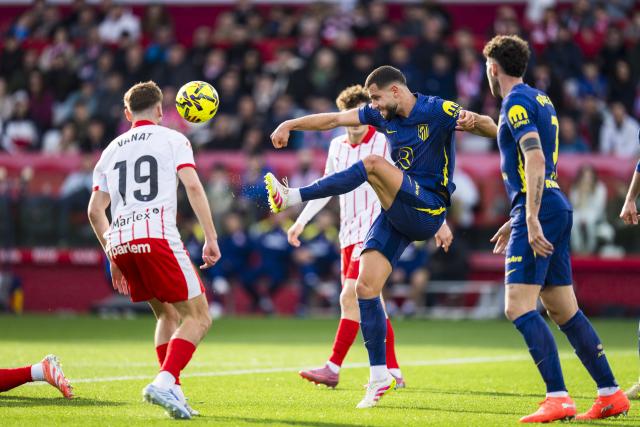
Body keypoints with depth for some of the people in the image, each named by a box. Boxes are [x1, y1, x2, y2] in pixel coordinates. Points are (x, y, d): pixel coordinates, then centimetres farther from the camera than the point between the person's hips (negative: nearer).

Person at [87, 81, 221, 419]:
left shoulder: (111, 150, 23)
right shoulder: (172, 139, 10)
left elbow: (95, 209, 19)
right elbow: (193, 187, -5)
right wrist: (211, 238, -5)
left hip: (119, 241, 6)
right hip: (157, 237, -6)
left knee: (167, 315, 22)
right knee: (198, 317, -1)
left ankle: (173, 392, 12)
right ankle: (164, 382, -21)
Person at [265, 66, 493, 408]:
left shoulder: (438, 111, -8)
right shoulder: (381, 115, 10)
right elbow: (333, 120, 11)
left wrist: (475, 121, -38)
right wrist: (290, 124, 0)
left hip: (427, 210, -7)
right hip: (398, 211, 7)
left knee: (372, 164, -28)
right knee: (365, 287, -4)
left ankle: (291, 198, -24)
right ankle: (379, 377, 3)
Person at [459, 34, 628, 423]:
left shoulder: (516, 103, -9)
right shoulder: (541, 100, 20)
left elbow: (535, 162, -21)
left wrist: (531, 220, -27)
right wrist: (517, 221, 31)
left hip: (540, 210, -9)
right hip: (556, 206, 9)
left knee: (519, 307, -13)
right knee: (564, 310, 11)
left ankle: (558, 398, -20)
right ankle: (611, 394, 12)